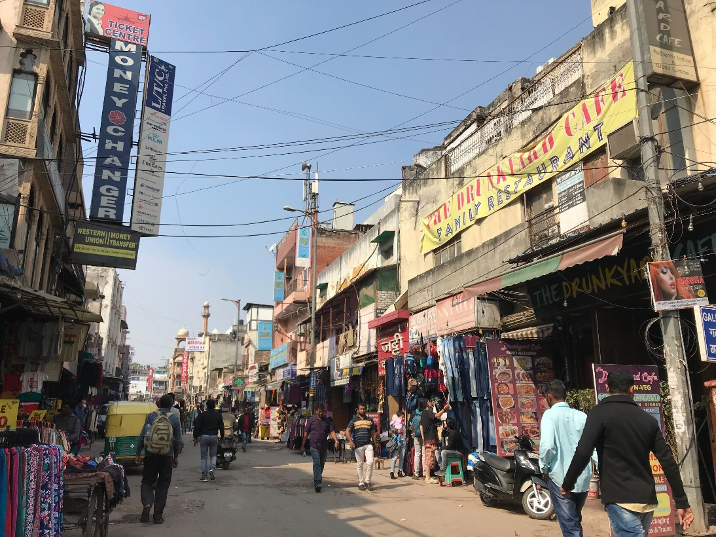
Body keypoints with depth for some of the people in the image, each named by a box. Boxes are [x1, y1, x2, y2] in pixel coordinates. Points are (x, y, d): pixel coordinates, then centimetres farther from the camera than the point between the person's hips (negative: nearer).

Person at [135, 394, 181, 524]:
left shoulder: (151, 416, -2)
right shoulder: (174, 419, -1)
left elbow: (142, 435, -3)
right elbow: (177, 440, 2)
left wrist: (138, 454, 4)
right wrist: (176, 457, 14)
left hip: (150, 455, 0)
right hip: (167, 456, 0)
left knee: (147, 481, 14)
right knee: (163, 485, 9)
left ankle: (147, 504, -11)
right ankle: (158, 515, 10)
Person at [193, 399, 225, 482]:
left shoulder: (202, 415, -3)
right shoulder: (218, 415, 5)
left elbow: (197, 427, -5)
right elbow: (221, 427, 9)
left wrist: (195, 437, 3)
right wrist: (222, 438, 17)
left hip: (204, 436, -1)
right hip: (214, 437, 2)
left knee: (203, 457, 6)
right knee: (213, 455, 16)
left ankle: (204, 476, 5)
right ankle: (212, 468, -11)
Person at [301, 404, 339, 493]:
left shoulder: (327, 421, 8)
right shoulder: (311, 420, 1)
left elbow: (332, 431, -1)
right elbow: (306, 433, 3)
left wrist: (336, 441, -19)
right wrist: (303, 446, 0)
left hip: (324, 446, 4)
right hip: (314, 445, -4)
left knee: (321, 464, 12)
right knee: (317, 464, -14)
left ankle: (317, 480, 30)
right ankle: (318, 483, -19)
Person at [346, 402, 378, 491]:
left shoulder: (370, 420, 14)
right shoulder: (354, 421, 7)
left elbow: (373, 433, 18)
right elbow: (347, 432, -2)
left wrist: (376, 444, 13)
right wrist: (351, 441, -16)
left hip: (368, 444, 1)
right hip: (358, 445, -1)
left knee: (370, 462, -11)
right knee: (360, 465, 4)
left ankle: (367, 481, 4)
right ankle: (361, 483, 13)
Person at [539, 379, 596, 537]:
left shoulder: (550, 414, -9)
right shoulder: (581, 416, 4)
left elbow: (547, 445, -20)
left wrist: (544, 466, -5)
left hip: (560, 478, -5)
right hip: (583, 478, 5)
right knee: (575, 521, 25)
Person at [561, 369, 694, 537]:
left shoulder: (600, 413, -6)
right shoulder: (648, 419, 10)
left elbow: (583, 453, -15)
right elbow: (668, 461, 9)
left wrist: (567, 484, -2)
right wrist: (682, 502, 15)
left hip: (620, 499, -6)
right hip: (647, 500, 6)